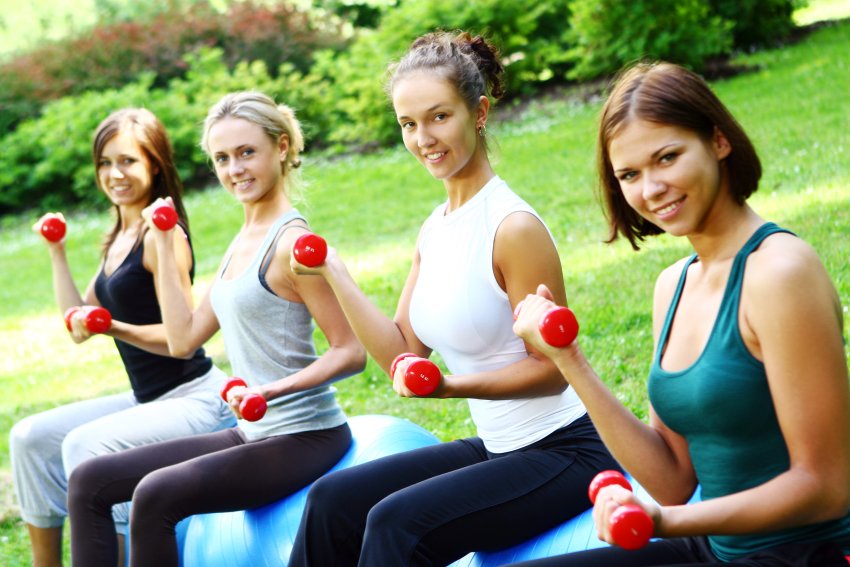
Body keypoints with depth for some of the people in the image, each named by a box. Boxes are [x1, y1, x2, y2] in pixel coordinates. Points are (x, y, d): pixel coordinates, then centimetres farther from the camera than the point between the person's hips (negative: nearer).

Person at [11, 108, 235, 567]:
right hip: (148, 399, 10)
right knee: (30, 437, 5)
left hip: (195, 399, -10)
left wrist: (113, 327, -29)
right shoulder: (118, 240, 13)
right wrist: (56, 253, 9)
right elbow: (78, 326, 11)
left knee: (86, 443, -28)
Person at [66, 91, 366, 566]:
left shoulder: (290, 242, -15)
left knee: (157, 494, -28)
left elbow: (351, 352, -16)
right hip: (254, 433, 9)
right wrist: (165, 247, 11)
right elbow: (183, 339, 11)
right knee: (90, 481, 4)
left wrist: (273, 390, -27)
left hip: (304, 437, -9)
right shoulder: (243, 243, 13)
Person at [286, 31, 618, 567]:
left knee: (396, 520, -23)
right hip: (497, 446, 9)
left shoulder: (513, 226, -19)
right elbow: (403, 353, 5)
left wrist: (451, 386, -28)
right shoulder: (436, 230, 6)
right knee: (332, 499, 5)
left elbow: (551, 369, -15)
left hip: (565, 452, -8)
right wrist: (334, 274, -1)